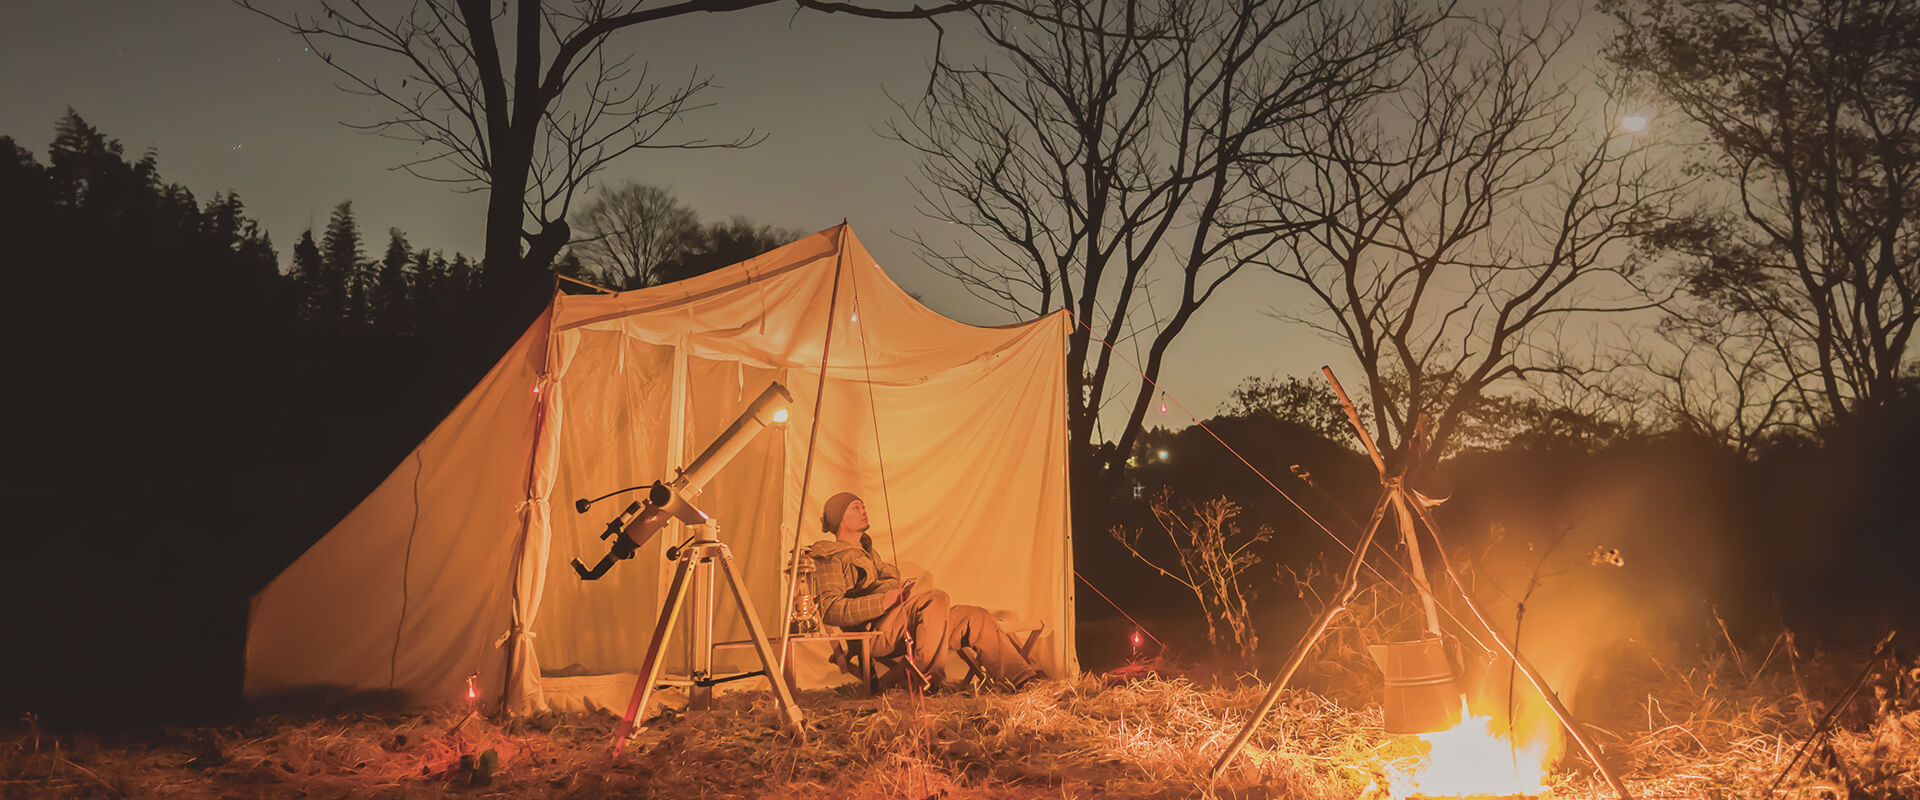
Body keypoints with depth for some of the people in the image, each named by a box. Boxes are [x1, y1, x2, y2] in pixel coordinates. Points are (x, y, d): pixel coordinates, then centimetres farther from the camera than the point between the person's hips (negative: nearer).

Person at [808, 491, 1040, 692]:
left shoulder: (868, 552, 34)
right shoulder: (830, 557, 2)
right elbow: (830, 610, -13)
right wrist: (883, 601, -23)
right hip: (874, 630, -9)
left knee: (977, 618, -5)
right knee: (936, 599, -33)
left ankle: (1022, 679, -8)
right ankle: (926, 679, -30)